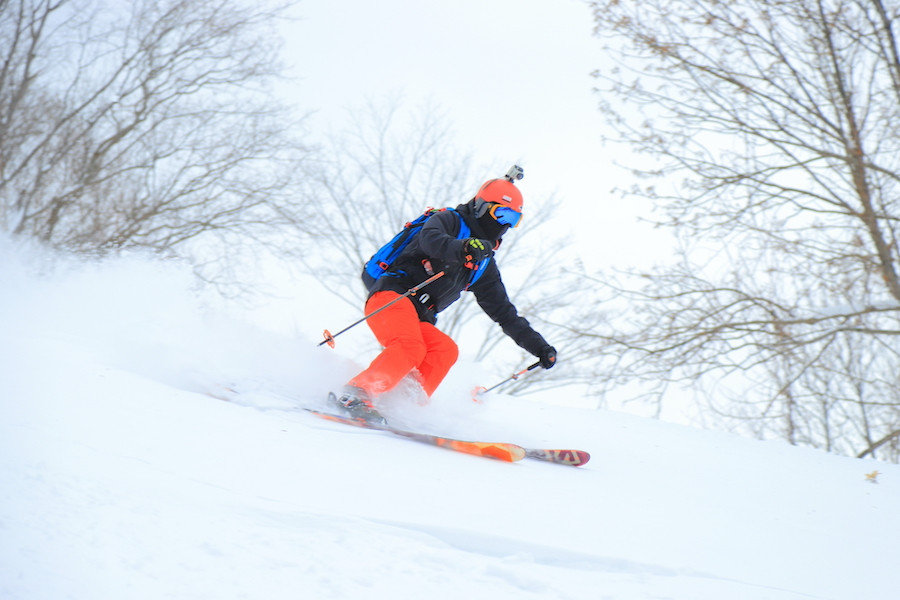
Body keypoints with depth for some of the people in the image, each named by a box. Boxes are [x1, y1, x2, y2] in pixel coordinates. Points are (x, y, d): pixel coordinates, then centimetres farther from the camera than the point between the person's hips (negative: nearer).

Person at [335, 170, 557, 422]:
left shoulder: (484, 263, 24)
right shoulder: (448, 221, 3)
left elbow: (505, 313, 25)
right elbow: (429, 238, -22)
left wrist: (538, 346, 17)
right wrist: (461, 249, -42)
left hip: (418, 319, 7)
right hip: (392, 295, -7)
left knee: (445, 349, -22)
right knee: (411, 348, -32)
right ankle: (356, 393, -35)